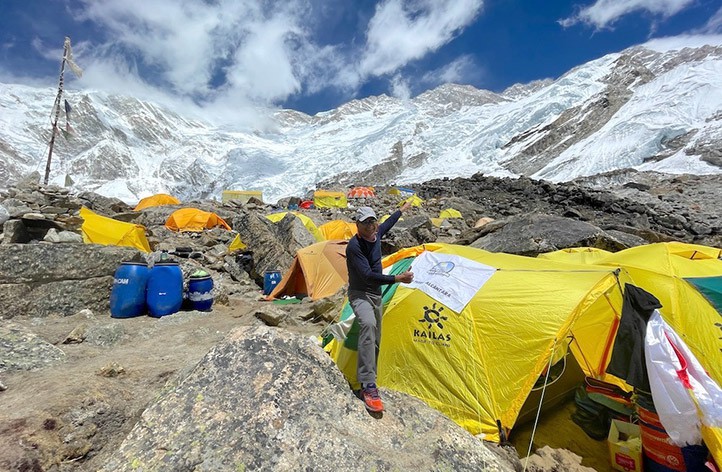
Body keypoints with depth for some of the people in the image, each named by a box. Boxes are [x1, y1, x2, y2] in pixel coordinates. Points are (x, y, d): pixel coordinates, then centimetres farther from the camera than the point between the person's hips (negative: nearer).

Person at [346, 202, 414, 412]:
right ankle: (368, 386, -30)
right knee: (368, 325, -35)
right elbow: (368, 275, -30)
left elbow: (388, 223, 23)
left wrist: (402, 209, 37)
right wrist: (398, 279, -32)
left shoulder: (376, 235, 0)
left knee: (374, 341, 13)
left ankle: (367, 379, 32)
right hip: (360, 294, -8)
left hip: (376, 294, 8)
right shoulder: (354, 246, -23)